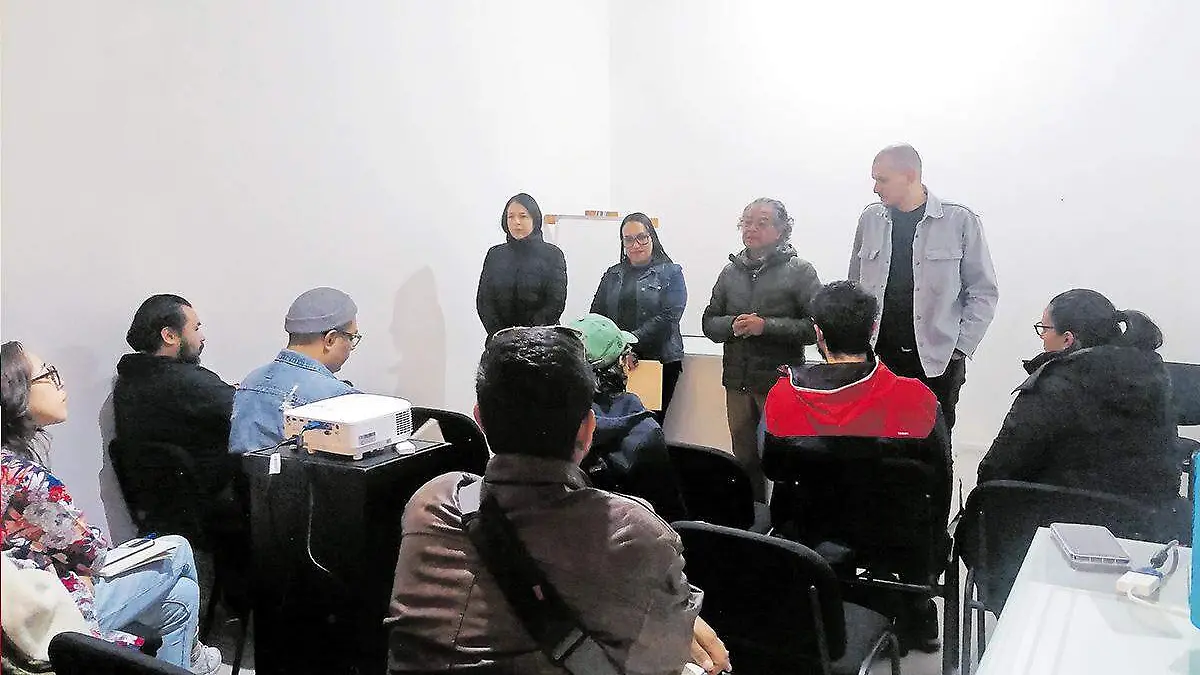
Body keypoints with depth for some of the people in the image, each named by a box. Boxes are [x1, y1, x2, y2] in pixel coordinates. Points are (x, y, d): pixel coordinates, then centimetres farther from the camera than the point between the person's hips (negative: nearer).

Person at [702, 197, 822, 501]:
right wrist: (731, 325, -10)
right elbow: (709, 322, 12)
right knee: (745, 459, 14)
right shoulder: (731, 271, 11)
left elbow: (816, 326, -11)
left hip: (781, 382, -5)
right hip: (738, 381, 5)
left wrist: (766, 326, -18)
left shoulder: (799, 271, -3)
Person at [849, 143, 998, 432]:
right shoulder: (871, 219, 7)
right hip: (878, 358, 3)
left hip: (936, 362, -2)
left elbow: (983, 292, 1)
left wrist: (960, 347, -4)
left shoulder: (960, 221, -3)